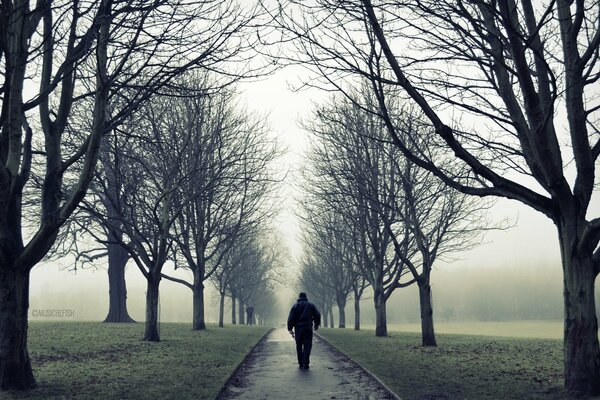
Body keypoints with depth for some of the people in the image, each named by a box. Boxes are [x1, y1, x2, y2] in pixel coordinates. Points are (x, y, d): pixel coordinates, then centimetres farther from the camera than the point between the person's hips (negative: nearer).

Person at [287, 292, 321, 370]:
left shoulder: (295, 306, 6)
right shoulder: (310, 305, 8)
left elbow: (291, 318, -1)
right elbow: (317, 315, 5)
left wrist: (290, 329, -1)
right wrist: (316, 324, 17)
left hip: (298, 329, 1)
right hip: (308, 328, -1)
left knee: (299, 346, 12)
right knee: (307, 346, -1)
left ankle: (300, 363, 14)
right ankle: (305, 363, -12)